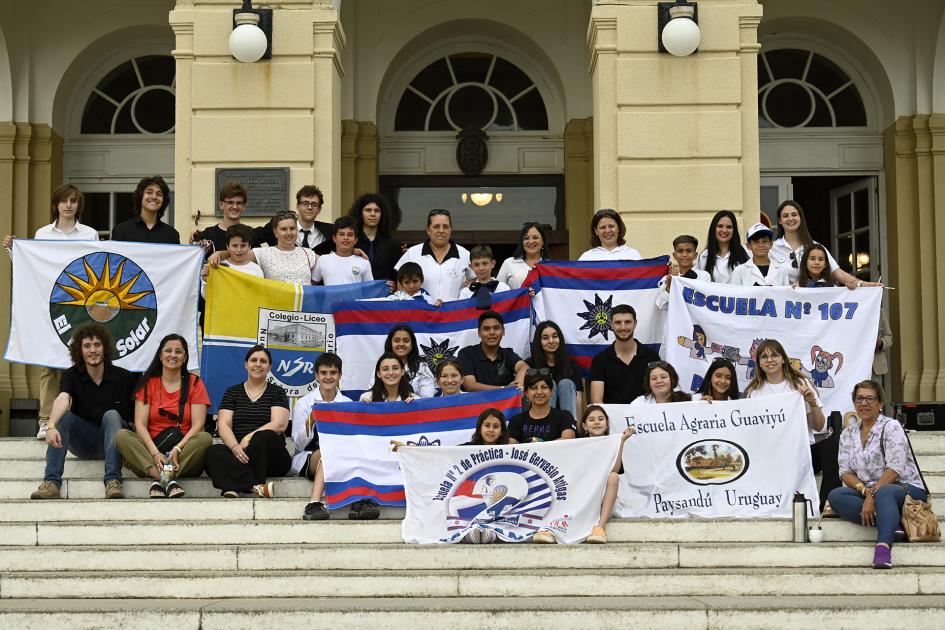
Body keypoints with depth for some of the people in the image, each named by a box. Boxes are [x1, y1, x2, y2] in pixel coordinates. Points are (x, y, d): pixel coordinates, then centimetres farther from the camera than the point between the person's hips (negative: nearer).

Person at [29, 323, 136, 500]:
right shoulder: (72, 375, -7)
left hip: (110, 440, -1)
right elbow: (62, 399, -28)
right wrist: (51, 426, -47)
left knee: (111, 415, -28)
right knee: (63, 415, -24)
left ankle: (113, 481, -39)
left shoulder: (123, 378, -8)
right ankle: (51, 482, -36)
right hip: (82, 443, 1)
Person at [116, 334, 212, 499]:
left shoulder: (194, 383, 8)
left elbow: (198, 425, -2)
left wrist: (178, 449, -19)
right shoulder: (148, 383, 9)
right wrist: (155, 453, -18)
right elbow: (140, 424, -1)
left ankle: (160, 480, -34)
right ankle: (169, 480, -39)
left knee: (205, 438, -29)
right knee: (122, 436, -24)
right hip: (151, 449, 1)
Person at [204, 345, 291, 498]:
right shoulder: (232, 392, 17)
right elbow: (223, 425, 4)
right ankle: (256, 487, -44)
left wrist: (250, 438, -18)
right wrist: (235, 446, -17)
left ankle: (235, 487, -36)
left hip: (270, 458, -1)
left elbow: (279, 425, -4)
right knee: (213, 452, -30)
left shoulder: (277, 392, 12)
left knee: (264, 437, -35)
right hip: (237, 453, 2)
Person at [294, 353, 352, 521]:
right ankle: (315, 504, -49)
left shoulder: (348, 404, 13)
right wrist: (310, 421, -16)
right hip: (307, 459, -2)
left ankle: (314, 503, -44)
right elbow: (299, 444, 0)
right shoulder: (304, 403, 5)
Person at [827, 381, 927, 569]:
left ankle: (883, 547, -59)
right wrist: (865, 491, -15)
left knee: (883, 493, -39)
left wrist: (873, 494, -23)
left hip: (907, 490, -5)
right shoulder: (848, 434, 12)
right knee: (835, 495, -22)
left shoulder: (891, 427, -4)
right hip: (867, 492, 5)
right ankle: (891, 524, -31)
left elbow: (895, 469, -15)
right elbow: (845, 472, 5)